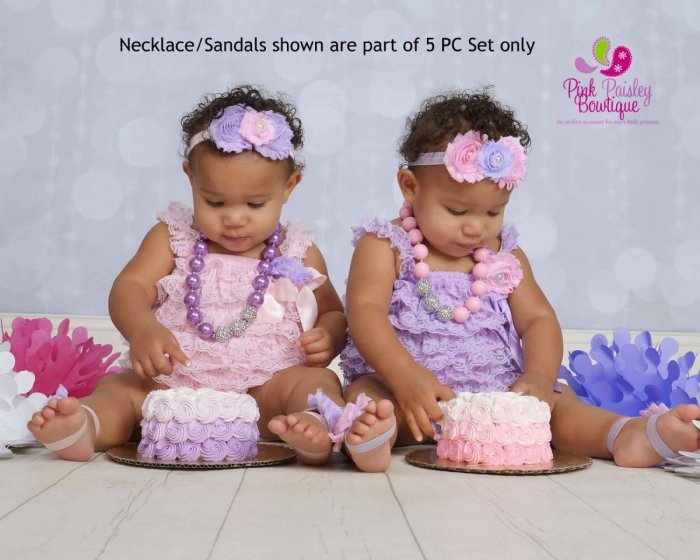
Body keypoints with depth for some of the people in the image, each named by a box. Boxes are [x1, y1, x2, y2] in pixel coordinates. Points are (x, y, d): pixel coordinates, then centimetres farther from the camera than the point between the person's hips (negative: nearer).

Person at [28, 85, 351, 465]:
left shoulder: (300, 254, 9)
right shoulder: (172, 238, 8)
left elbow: (333, 313, 19)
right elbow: (129, 288, -4)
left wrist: (328, 337, -7)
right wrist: (142, 329, -27)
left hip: (265, 389, -1)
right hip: (173, 385, 1)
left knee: (316, 380, -27)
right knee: (119, 386, -21)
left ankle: (319, 426, -56)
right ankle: (83, 427, -50)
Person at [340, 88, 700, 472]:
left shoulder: (504, 256, 11)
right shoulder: (385, 246, -3)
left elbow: (538, 319, 8)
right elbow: (364, 311, -16)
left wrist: (540, 377, -15)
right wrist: (407, 378, -33)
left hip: (498, 397, 4)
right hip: (400, 389, -4)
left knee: (558, 402, -16)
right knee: (365, 393, -32)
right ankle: (376, 432, -60)